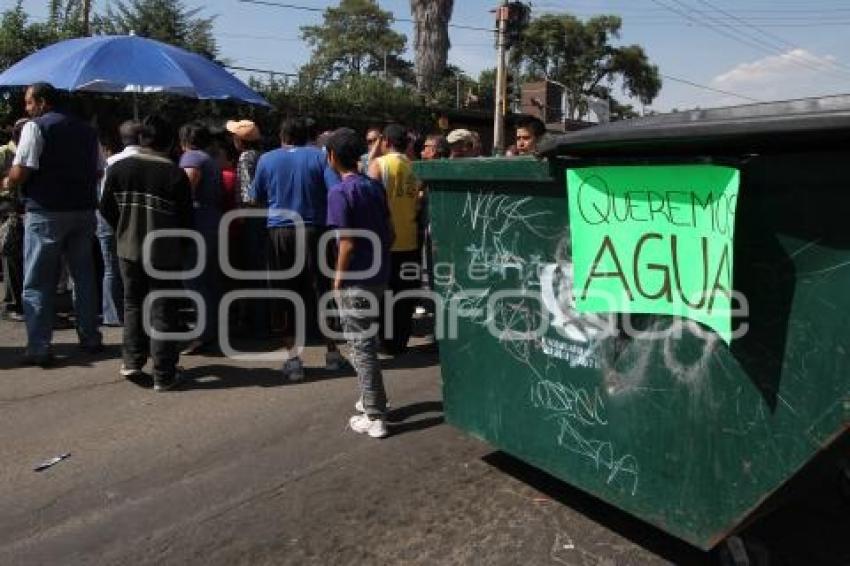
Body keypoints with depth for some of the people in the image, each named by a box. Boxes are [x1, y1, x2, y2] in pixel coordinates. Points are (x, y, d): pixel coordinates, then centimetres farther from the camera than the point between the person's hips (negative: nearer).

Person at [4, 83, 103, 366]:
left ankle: (39, 348, 1)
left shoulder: (35, 127, -6)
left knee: (38, 282, 1)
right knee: (84, 276, 13)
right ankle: (90, 338, 20)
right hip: (83, 210, 6)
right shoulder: (87, 130, 11)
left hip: (46, 213, -5)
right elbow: (99, 171, 15)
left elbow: (20, 173, -13)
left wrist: (7, 183, 6)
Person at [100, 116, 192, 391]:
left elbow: (106, 209, 4)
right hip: (164, 253, -3)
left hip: (129, 249, 4)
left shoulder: (118, 168, -3)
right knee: (163, 311, 4)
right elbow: (186, 219, -11)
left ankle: (132, 361, 22)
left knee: (133, 304, 21)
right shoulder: (175, 174, -14)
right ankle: (164, 374, 9)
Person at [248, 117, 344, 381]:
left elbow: (255, 198, 10)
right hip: (313, 230, 0)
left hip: (278, 232, 1)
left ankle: (292, 358, 4)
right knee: (321, 290, 10)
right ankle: (332, 352, 19)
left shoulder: (266, 159, 4)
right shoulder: (320, 156, 0)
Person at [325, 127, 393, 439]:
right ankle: (373, 399, 33)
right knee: (367, 340, 21)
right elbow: (389, 232, 10)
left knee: (361, 345, 0)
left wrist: (339, 278, -9)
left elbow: (347, 242, -19)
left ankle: (375, 417, 5)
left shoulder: (340, 192, -14)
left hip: (355, 279, -8)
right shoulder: (375, 186, 8)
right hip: (379, 274, 8)